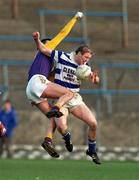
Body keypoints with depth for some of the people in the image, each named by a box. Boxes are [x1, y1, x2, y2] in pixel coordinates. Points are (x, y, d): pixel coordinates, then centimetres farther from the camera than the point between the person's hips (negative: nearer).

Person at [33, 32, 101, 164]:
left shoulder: (84, 66, 6)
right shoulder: (62, 57, -5)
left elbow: (96, 80, 2)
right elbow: (43, 49, -1)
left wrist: (95, 78, -22)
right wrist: (37, 40, -20)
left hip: (75, 99, 4)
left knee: (93, 123, -8)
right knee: (61, 126, -28)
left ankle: (92, 151, 17)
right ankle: (67, 139, 10)